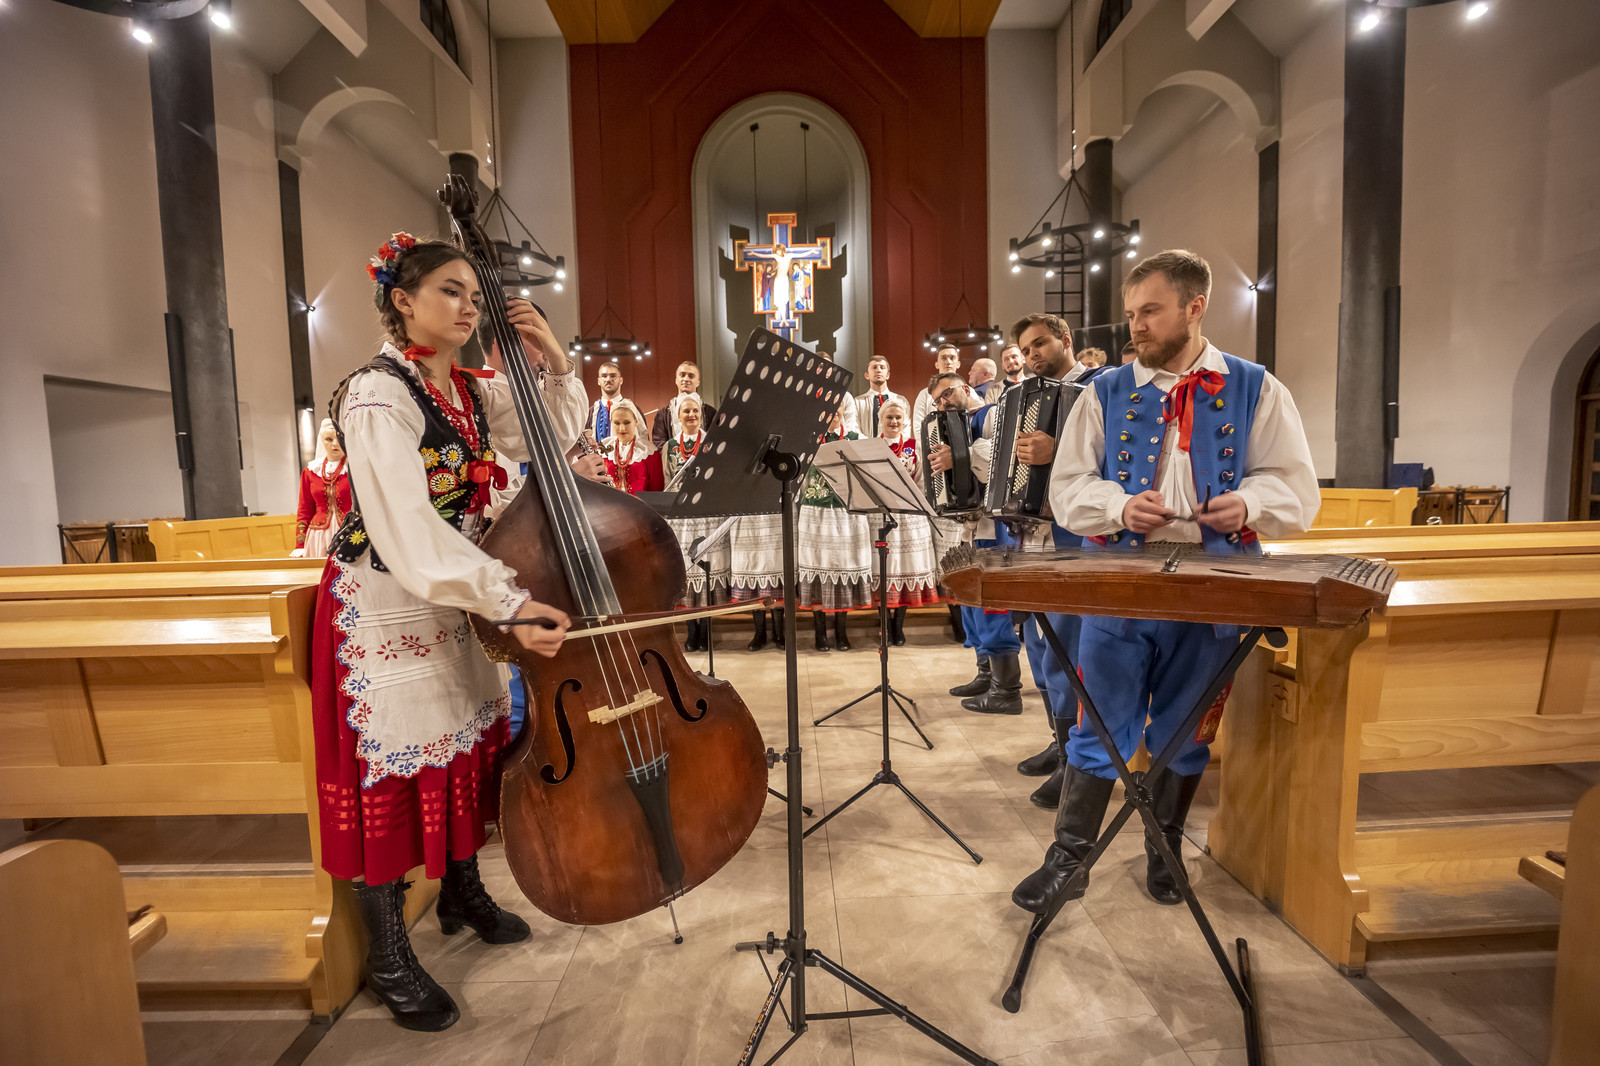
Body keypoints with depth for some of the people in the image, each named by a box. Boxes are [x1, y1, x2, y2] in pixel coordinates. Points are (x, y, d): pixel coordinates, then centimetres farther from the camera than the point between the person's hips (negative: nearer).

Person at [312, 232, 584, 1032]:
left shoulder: (471, 389, 5)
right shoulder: (377, 396, -19)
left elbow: (553, 435, 9)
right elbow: (409, 531, -30)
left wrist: (552, 363, -8)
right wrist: (509, 600, -39)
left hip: (451, 597, 8)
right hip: (385, 603, -7)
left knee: (471, 743, 16)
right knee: (393, 767, 3)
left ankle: (462, 892, 40)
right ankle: (388, 959, 23)